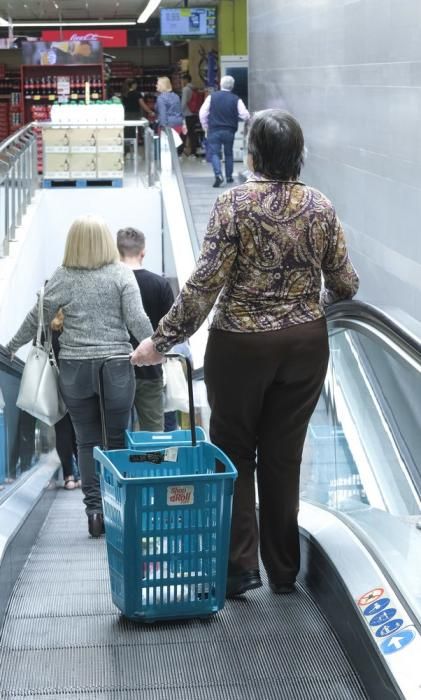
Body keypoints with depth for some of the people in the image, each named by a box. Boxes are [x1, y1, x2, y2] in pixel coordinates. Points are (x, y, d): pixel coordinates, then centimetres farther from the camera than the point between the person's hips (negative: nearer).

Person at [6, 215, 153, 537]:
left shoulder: (62, 278, 0)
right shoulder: (122, 275, -3)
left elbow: (37, 320, 7)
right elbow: (137, 321, -9)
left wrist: (11, 347, 20)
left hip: (74, 369, 1)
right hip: (116, 367, -1)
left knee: (87, 442, 8)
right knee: (116, 441, 8)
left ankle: (95, 509, 4)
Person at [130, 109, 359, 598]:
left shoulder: (234, 204, -12)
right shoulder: (320, 207, -1)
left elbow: (205, 282, -16)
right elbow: (344, 283, 5)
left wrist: (161, 340, -8)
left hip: (242, 345, -3)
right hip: (306, 343, 3)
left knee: (235, 453, 12)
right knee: (284, 456, 12)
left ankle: (240, 565, 7)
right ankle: (283, 571, 19)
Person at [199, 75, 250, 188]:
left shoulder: (212, 97, -4)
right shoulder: (236, 99, -5)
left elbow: (202, 113, -4)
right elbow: (245, 115, -7)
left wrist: (205, 126, 9)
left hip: (214, 130, -1)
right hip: (229, 131, 1)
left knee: (214, 153, 0)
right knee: (229, 154, 18)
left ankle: (218, 175, -20)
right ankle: (229, 176, 23)